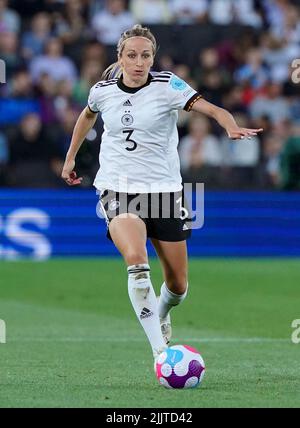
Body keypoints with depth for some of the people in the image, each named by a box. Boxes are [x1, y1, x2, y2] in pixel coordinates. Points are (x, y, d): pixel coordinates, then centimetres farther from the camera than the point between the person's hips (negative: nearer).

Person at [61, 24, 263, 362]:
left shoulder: (167, 86, -7)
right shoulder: (103, 90, 1)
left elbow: (211, 109, -20)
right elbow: (88, 115, 24)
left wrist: (233, 128, -40)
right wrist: (70, 157, 29)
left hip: (164, 188, 1)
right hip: (118, 190, -1)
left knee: (178, 286, 8)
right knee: (136, 261, -29)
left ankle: (160, 316, 45)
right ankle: (159, 350, -29)